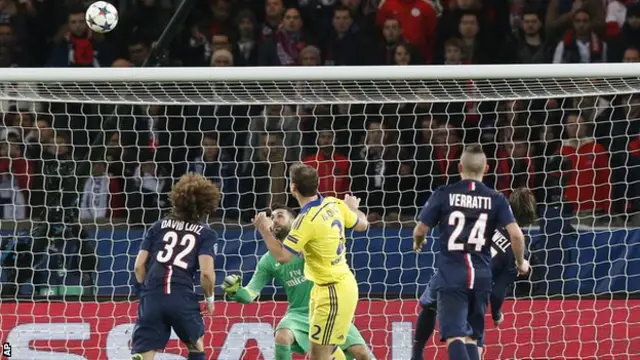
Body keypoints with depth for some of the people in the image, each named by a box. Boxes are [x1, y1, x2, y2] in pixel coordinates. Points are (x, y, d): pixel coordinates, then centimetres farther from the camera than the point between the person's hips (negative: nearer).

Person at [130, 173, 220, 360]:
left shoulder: (159, 226, 17)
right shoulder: (206, 234, 9)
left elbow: (139, 266, 10)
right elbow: (206, 272, -5)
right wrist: (209, 298, 13)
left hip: (152, 298, 1)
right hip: (183, 298, -1)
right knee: (196, 345, 27)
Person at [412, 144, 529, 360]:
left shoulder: (444, 195, 0)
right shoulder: (496, 200, 4)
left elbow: (420, 231, 3)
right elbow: (516, 235, -4)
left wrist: (417, 244, 27)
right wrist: (521, 263, 14)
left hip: (451, 276, -3)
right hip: (481, 276, 3)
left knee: (454, 336, -9)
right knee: (471, 337, 15)